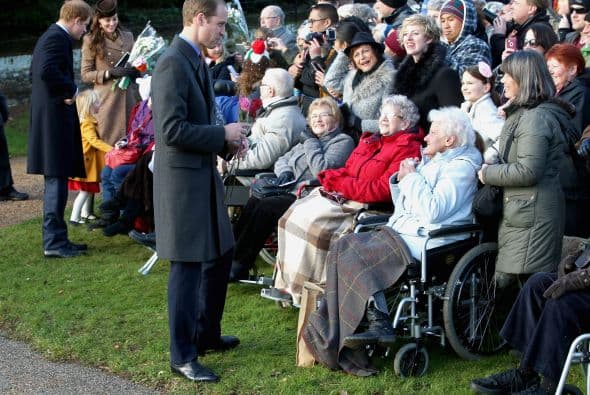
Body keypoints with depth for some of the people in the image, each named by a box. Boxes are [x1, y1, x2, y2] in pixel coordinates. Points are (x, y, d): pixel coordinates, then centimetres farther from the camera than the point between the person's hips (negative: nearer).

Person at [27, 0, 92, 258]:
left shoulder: (49, 36, 17)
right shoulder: (58, 38, -14)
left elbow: (37, 73, 21)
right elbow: (47, 72, -29)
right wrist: (70, 90, -15)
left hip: (48, 118, 11)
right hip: (55, 118, -11)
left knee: (56, 180, 14)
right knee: (57, 181, -7)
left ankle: (56, 238, 20)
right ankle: (54, 243, -5)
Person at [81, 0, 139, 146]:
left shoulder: (127, 36, 11)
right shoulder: (91, 40, 0)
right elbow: (85, 74, -3)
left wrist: (136, 71, -4)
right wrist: (110, 73, -16)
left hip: (128, 99, 4)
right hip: (106, 100, -4)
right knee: (109, 144, -4)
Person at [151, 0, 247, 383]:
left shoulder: (197, 61, 11)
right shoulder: (172, 65, -19)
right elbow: (172, 130, -25)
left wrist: (226, 141, 4)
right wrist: (222, 134, -16)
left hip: (204, 175, 10)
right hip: (182, 179, -10)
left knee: (220, 255, 19)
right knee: (188, 265, -2)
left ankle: (207, 334, 34)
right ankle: (183, 356, 8)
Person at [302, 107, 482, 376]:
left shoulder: (461, 166, -5)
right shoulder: (430, 162, 23)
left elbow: (432, 211, -19)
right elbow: (402, 207, 25)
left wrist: (412, 178, -9)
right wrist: (401, 180, 8)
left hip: (426, 241, -9)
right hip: (401, 232, 9)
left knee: (354, 257, -22)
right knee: (343, 248, -11)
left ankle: (378, 322, -19)